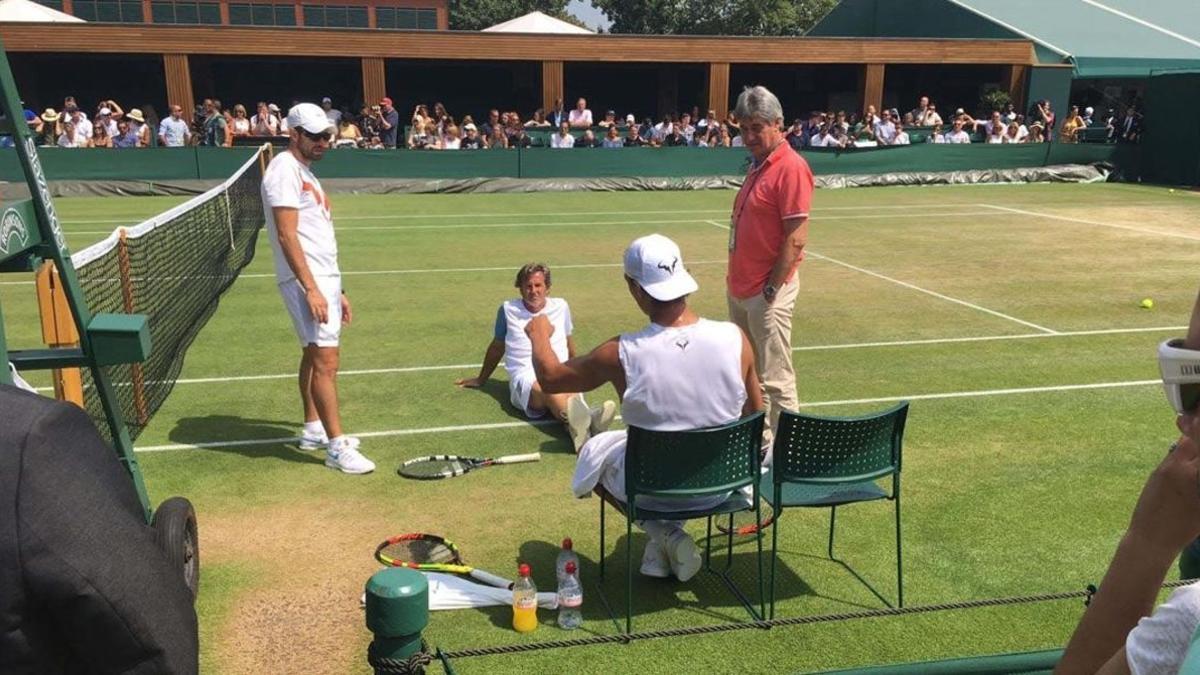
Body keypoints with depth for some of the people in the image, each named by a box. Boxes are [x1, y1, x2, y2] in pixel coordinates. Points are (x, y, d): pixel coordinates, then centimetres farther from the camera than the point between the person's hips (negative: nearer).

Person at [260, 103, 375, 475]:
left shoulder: (305, 172, 19)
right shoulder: (284, 170, -11)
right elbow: (286, 236, -19)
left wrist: (336, 290, 19)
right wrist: (311, 289, -24)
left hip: (323, 277, 10)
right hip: (305, 280, -10)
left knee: (315, 355, 15)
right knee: (326, 360, -11)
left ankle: (314, 430, 26)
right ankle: (336, 447, -7)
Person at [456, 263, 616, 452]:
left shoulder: (561, 307, 19)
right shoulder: (508, 309, 15)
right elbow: (497, 347, 28)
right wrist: (481, 380, 36)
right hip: (525, 378, -3)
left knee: (571, 393, -39)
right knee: (549, 390, -42)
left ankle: (581, 426, -72)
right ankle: (587, 423, -72)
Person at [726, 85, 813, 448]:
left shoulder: (791, 167, -14)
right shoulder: (758, 166, 14)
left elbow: (796, 238, -19)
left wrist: (771, 289, -18)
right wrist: (735, 280, 15)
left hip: (767, 293, -10)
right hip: (740, 288, 10)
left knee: (775, 379, -2)